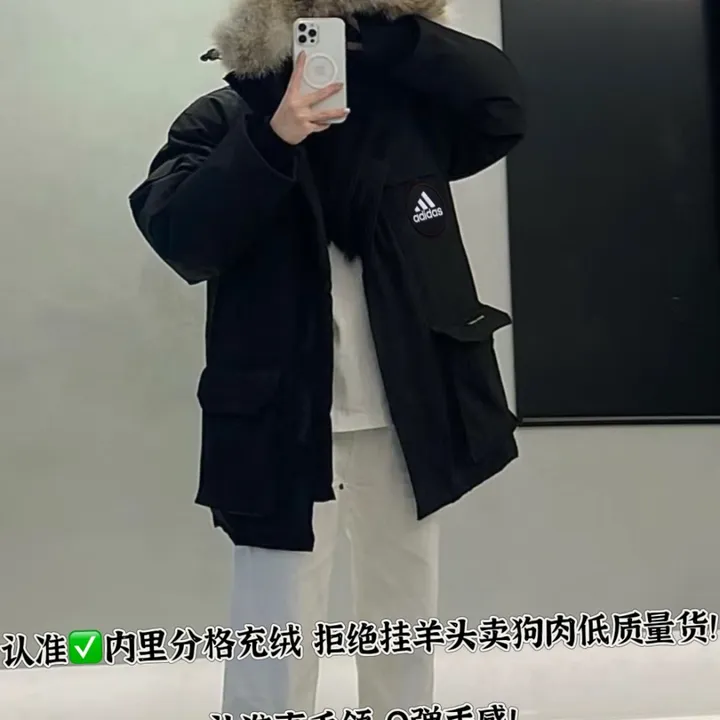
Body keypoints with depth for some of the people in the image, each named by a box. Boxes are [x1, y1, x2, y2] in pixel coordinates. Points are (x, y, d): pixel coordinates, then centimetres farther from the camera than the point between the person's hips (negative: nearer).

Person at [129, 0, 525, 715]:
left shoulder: (408, 108, 8)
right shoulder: (223, 120, -1)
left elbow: (504, 106, -4)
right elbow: (182, 240, -14)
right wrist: (272, 139, -27)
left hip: (405, 427, 4)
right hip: (284, 431, -3)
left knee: (404, 637, 19)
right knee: (273, 653, 2)